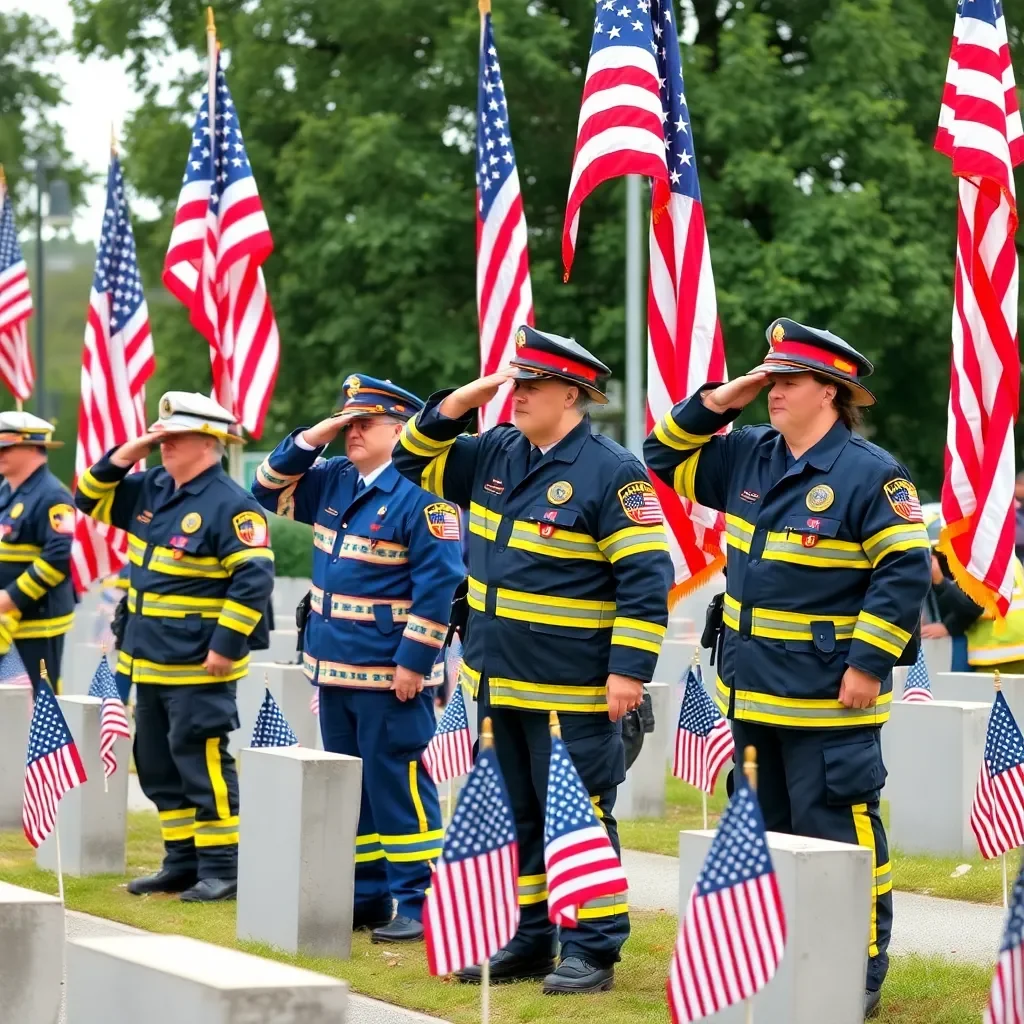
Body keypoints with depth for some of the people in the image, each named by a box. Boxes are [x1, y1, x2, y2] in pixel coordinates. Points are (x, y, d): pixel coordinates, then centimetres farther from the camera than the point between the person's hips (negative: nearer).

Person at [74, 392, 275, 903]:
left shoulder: (230, 504, -14)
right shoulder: (152, 489, 10)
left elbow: (254, 578, -19)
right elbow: (90, 499, 19)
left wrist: (226, 644, -22)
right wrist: (125, 455, 3)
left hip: (198, 667, -9)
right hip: (149, 660, 9)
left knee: (201, 763, -6)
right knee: (157, 765, 13)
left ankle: (221, 869, 1)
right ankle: (182, 862, 22)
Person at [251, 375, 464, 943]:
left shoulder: (419, 494, -13)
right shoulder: (333, 481, 11)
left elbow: (437, 582, -17)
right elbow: (270, 489, 20)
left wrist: (414, 661, -19)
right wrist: (311, 438, 4)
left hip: (389, 675, -8)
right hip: (334, 667, 8)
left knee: (395, 786, -6)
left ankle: (418, 903, 0)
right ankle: (366, 896, 22)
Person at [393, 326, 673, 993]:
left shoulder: (611, 473, -13)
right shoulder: (495, 455, 9)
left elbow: (647, 577, -16)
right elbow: (416, 460, 18)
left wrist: (629, 668, -20)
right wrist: (460, 404, 1)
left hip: (572, 693, -8)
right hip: (496, 684, 8)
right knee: (510, 817, 13)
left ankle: (592, 951, 5)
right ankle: (528, 941, 23)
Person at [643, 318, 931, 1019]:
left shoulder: (869, 474, -13)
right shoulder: (749, 458, 9)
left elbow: (906, 571, -16)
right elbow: (665, 458, 18)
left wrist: (868, 663, -20)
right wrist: (718, 402, 3)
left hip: (829, 700, -8)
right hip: (752, 692, 8)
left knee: (837, 835, -4)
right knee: (765, 833, 15)